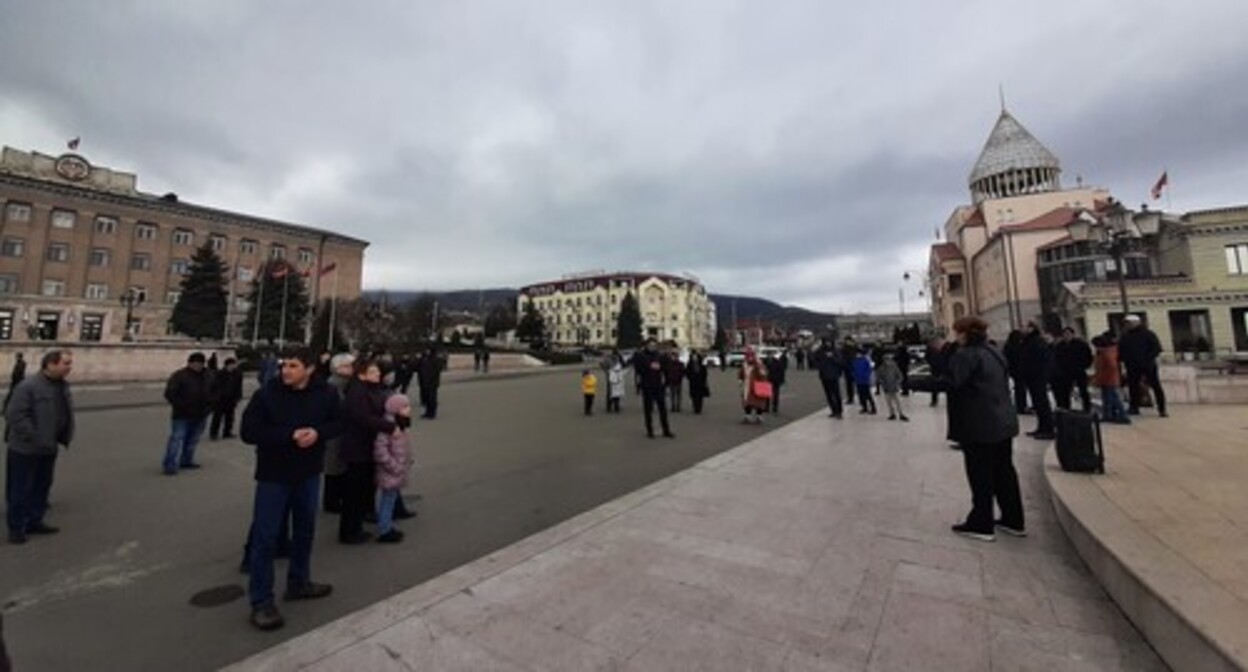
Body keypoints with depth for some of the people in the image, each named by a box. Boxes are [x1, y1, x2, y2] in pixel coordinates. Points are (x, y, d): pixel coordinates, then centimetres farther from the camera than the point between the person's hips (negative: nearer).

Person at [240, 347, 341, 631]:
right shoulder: (265, 394, -15)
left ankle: (298, 583, 38)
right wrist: (290, 435, -25)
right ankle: (260, 601, 17)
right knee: (265, 536, 2)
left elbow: (337, 423, 2)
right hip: (274, 475, -3)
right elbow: (249, 432, -15)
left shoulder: (325, 394, -8)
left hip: (309, 474, 4)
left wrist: (318, 432, -19)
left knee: (305, 529, 18)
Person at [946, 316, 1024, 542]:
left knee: (981, 477, 1)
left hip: (979, 426, -8)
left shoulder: (964, 355, -17)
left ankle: (981, 525, 12)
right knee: (1004, 472, 17)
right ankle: (1013, 520, 27)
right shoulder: (995, 353, 12)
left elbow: (952, 385, -22)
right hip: (1004, 422, 9)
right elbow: (1003, 384, 19)